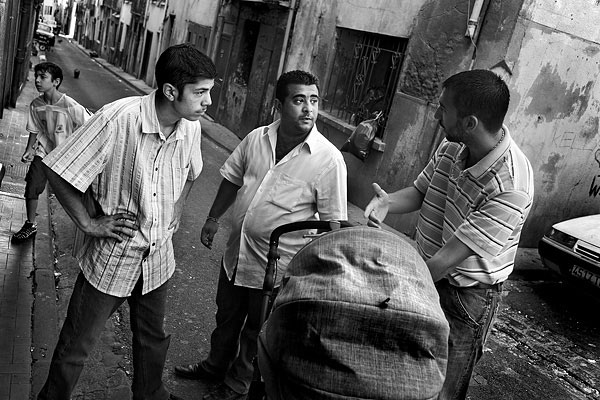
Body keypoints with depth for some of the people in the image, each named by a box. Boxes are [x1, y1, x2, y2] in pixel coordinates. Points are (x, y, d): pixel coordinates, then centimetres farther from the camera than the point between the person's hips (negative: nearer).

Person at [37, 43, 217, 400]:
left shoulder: (191, 126, -7)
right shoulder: (119, 119, -26)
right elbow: (58, 172, -18)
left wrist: (175, 212, 7)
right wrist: (88, 223, -15)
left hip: (158, 259, 5)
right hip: (111, 258, -5)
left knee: (154, 338, 24)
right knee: (76, 347, 12)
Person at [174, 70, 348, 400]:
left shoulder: (328, 158, -19)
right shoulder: (256, 138, -5)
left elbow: (332, 221, -15)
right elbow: (232, 179, 11)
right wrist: (213, 218, 14)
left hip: (276, 269, -5)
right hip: (236, 254, 5)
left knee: (256, 332, 17)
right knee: (226, 317, 27)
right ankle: (215, 365, 54)